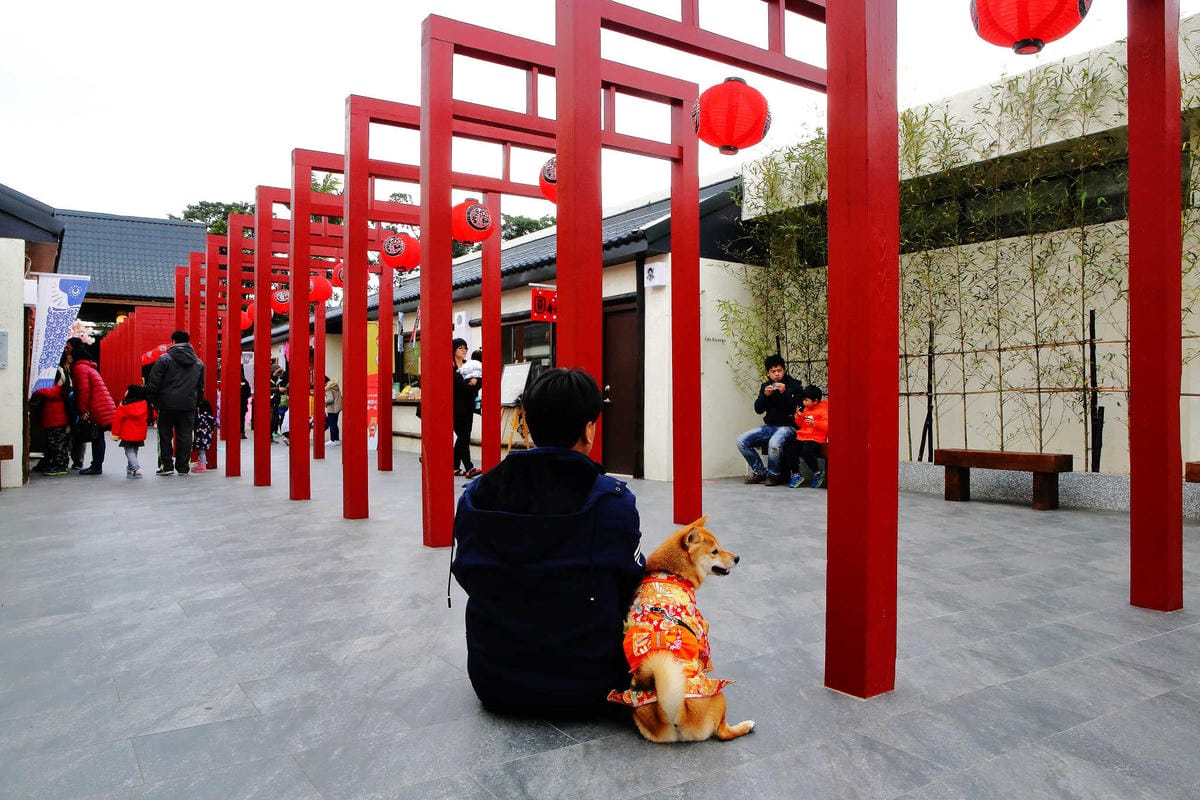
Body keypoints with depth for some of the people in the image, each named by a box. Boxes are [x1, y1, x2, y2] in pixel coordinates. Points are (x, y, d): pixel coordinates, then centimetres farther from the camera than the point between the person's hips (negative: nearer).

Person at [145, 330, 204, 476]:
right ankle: (182, 467, 8)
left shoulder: (164, 359, -5)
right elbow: (201, 386, 16)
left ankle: (167, 465, 6)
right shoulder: (199, 362, 10)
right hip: (189, 405, 3)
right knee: (185, 436, 6)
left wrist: (153, 400, 4)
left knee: (165, 435, 8)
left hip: (168, 404, -3)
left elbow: (154, 382, -6)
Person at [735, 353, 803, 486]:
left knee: (774, 443, -37)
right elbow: (758, 409, 5)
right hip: (769, 426, 6)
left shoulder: (794, 385, -1)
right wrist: (765, 395, -13)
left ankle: (773, 475, -13)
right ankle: (760, 472, -1)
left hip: (787, 426, -6)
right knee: (742, 441, -12)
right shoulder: (765, 386, 12)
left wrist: (785, 393, -23)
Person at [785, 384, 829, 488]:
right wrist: (798, 416, 8)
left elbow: (826, 426, -14)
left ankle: (817, 473, -5)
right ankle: (796, 475, -3)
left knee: (806, 452, -33)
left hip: (814, 439, -7)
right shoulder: (806, 409, 19)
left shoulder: (823, 410, -2)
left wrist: (815, 423, -25)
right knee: (789, 449, -17)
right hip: (801, 437, 7)